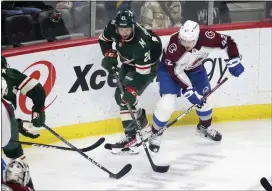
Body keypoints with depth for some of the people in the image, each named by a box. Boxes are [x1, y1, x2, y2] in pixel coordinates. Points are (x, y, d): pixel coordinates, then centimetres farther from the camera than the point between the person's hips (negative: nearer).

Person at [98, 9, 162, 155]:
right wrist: (109, 55, -11)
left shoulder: (140, 42, -40)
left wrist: (132, 90, -39)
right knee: (121, 94, 12)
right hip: (128, 62, 8)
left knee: (125, 96, -17)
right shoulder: (113, 26, -22)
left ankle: (130, 137, -13)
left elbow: (143, 71, -36)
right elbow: (104, 39, 1)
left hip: (146, 64, -8)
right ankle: (144, 129, 28)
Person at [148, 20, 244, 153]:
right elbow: (175, 70, -29)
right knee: (167, 103, -18)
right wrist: (188, 90, -29)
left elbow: (228, 41, -15)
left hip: (195, 68, 4)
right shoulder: (173, 45, -40)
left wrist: (234, 61, -22)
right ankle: (155, 134, 4)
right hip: (170, 68, -4)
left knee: (203, 97, 10)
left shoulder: (207, 38, -32)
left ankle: (205, 127, 39)